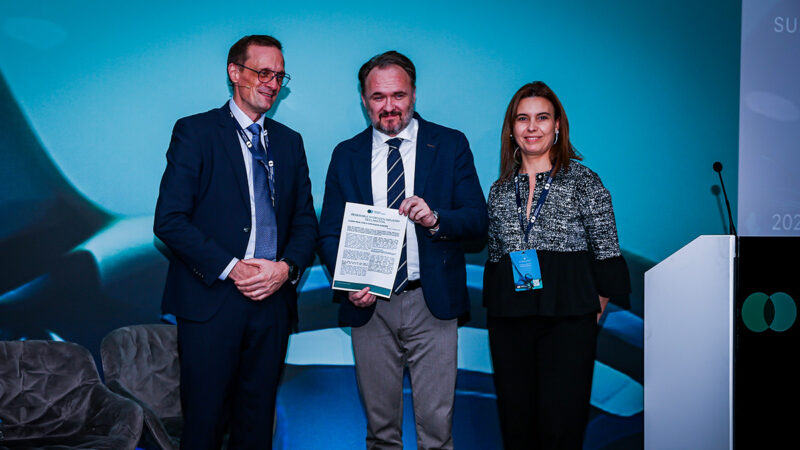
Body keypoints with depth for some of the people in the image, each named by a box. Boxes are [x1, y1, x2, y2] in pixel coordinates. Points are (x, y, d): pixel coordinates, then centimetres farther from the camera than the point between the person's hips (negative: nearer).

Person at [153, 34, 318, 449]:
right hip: (211, 298, -4)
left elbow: (305, 221, 13)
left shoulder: (289, 142, 14)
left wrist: (286, 267, -7)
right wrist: (230, 269, -16)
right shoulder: (194, 132, -1)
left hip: (273, 297, 4)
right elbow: (169, 220, -9)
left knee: (258, 416, 11)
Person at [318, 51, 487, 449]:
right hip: (369, 304, 2)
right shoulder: (346, 155, 8)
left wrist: (435, 219, -22)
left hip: (431, 301, -2)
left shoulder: (450, 145, 3)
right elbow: (329, 233, 6)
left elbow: (478, 221, -1)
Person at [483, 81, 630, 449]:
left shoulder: (583, 181, 2)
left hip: (568, 316, -4)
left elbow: (606, 251, 1)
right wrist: (496, 306, 10)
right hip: (508, 319, 4)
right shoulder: (500, 190, 14)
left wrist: (596, 306, -5)